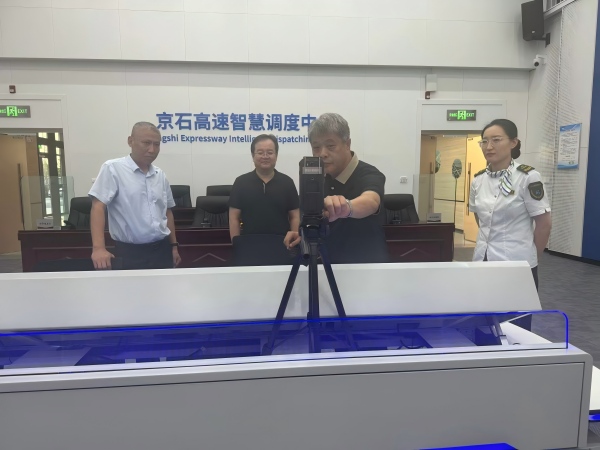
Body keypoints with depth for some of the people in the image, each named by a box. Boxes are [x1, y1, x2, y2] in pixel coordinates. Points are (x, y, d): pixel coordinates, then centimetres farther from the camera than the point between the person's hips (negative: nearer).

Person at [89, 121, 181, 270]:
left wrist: (174, 245, 13)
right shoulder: (113, 168, -6)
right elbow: (98, 207, -12)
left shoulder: (160, 175, 10)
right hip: (130, 251, -5)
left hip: (162, 248, 5)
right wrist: (98, 248, -23)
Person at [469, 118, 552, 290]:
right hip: (483, 259, 5)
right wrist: (491, 240, 13)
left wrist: (528, 258, 2)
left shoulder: (528, 177, -11)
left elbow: (544, 224, -6)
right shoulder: (478, 179, 3)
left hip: (517, 264, -4)